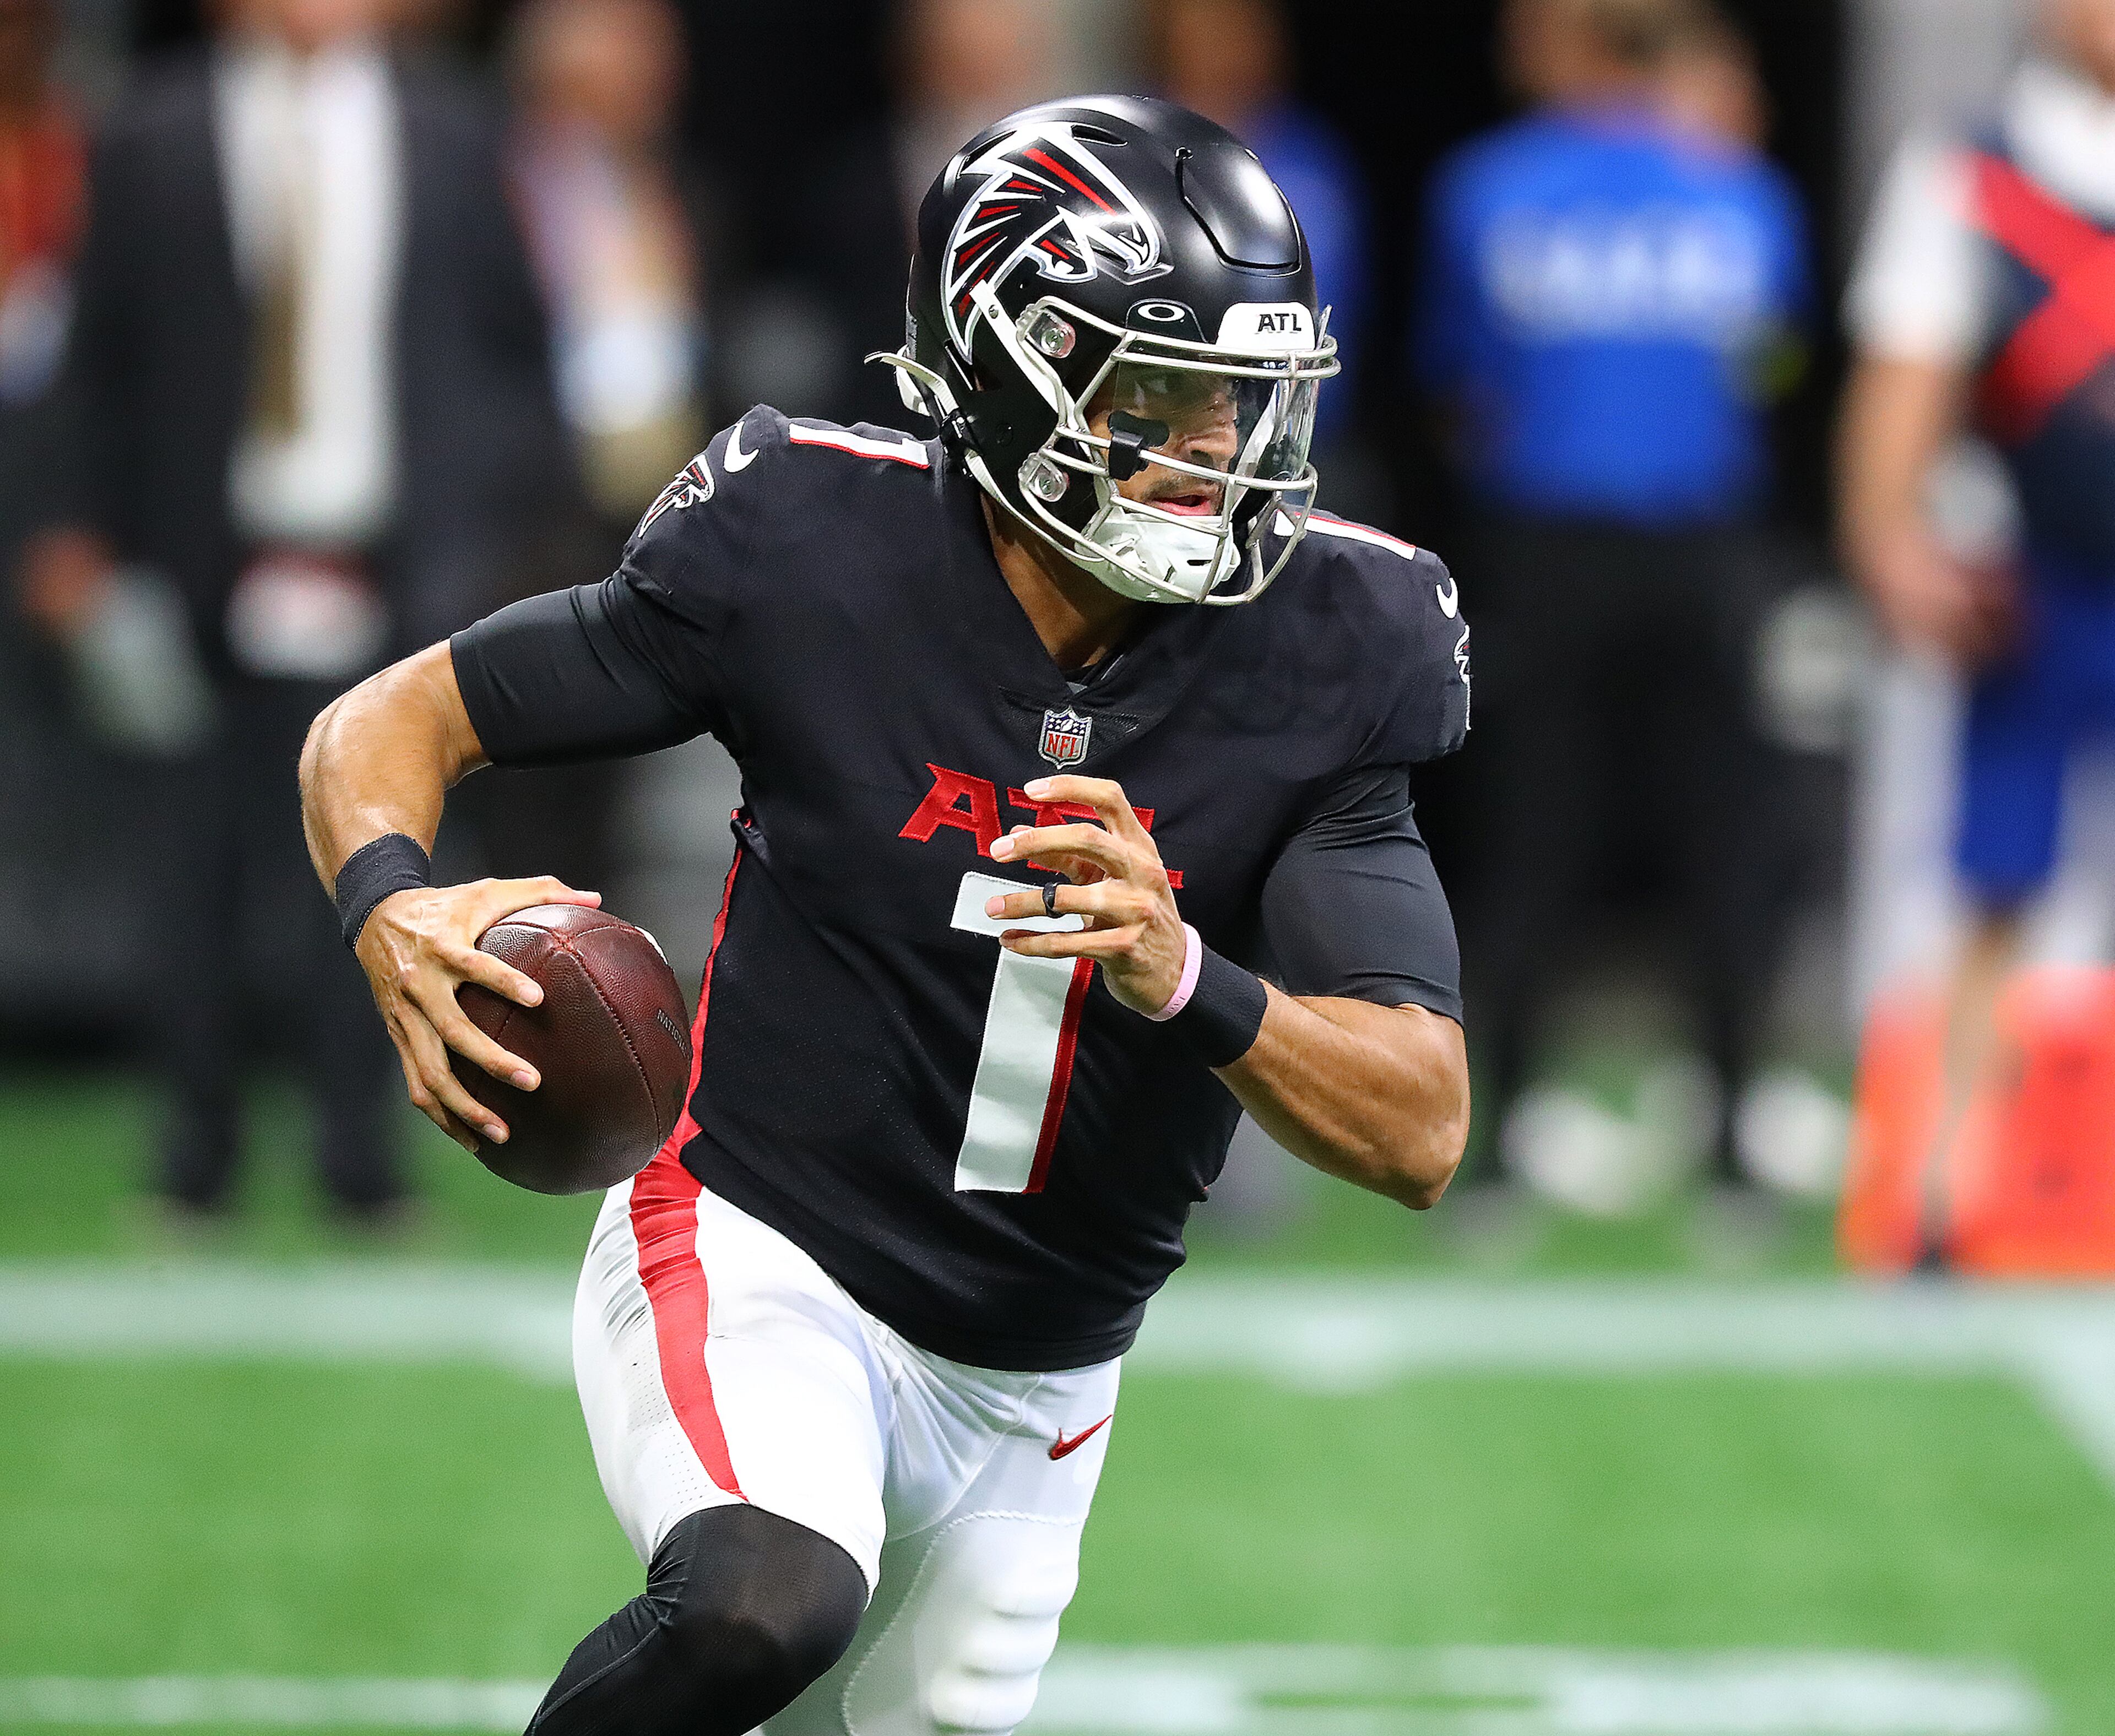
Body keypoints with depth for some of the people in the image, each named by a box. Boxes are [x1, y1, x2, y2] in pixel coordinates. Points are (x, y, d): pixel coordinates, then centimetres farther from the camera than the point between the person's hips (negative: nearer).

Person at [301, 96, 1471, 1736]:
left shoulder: (1310, 662, -10)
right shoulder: (815, 556, -15)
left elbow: (1421, 1131, -16)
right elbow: (390, 722, -4)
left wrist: (1182, 978, -36)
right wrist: (394, 908, -28)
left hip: (1030, 1395, 5)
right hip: (759, 1266, -5)